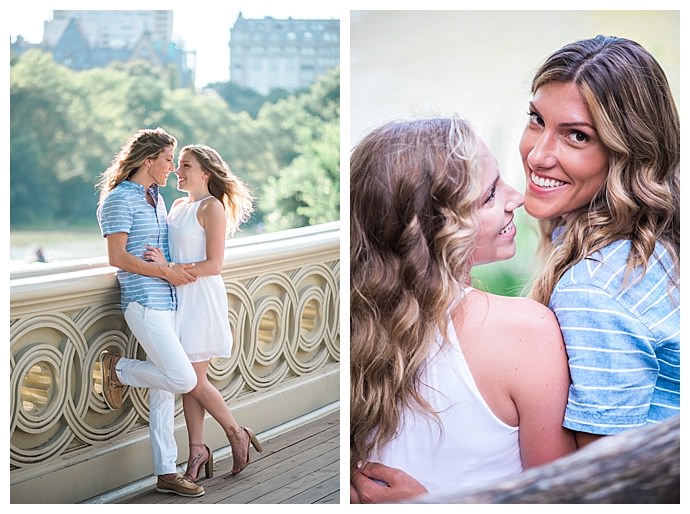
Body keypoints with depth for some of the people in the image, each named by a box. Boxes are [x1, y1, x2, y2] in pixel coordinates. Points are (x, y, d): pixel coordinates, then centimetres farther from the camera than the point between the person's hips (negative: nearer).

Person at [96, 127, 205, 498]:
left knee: (164, 392, 9)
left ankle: (166, 474, 14)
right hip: (144, 303, -8)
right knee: (182, 379, -15)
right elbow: (117, 257, -15)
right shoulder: (120, 199, -8)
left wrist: (182, 269, 8)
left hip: (168, 302, 8)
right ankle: (117, 369, 8)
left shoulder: (157, 198, 17)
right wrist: (166, 272, -14)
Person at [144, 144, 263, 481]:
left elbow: (214, 264, -16)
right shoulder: (178, 205, 14)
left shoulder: (212, 207, -10)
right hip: (179, 297, 8)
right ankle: (197, 450, 14)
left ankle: (237, 434, 14)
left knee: (194, 380, -4)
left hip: (202, 297, -8)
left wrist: (169, 268, -19)